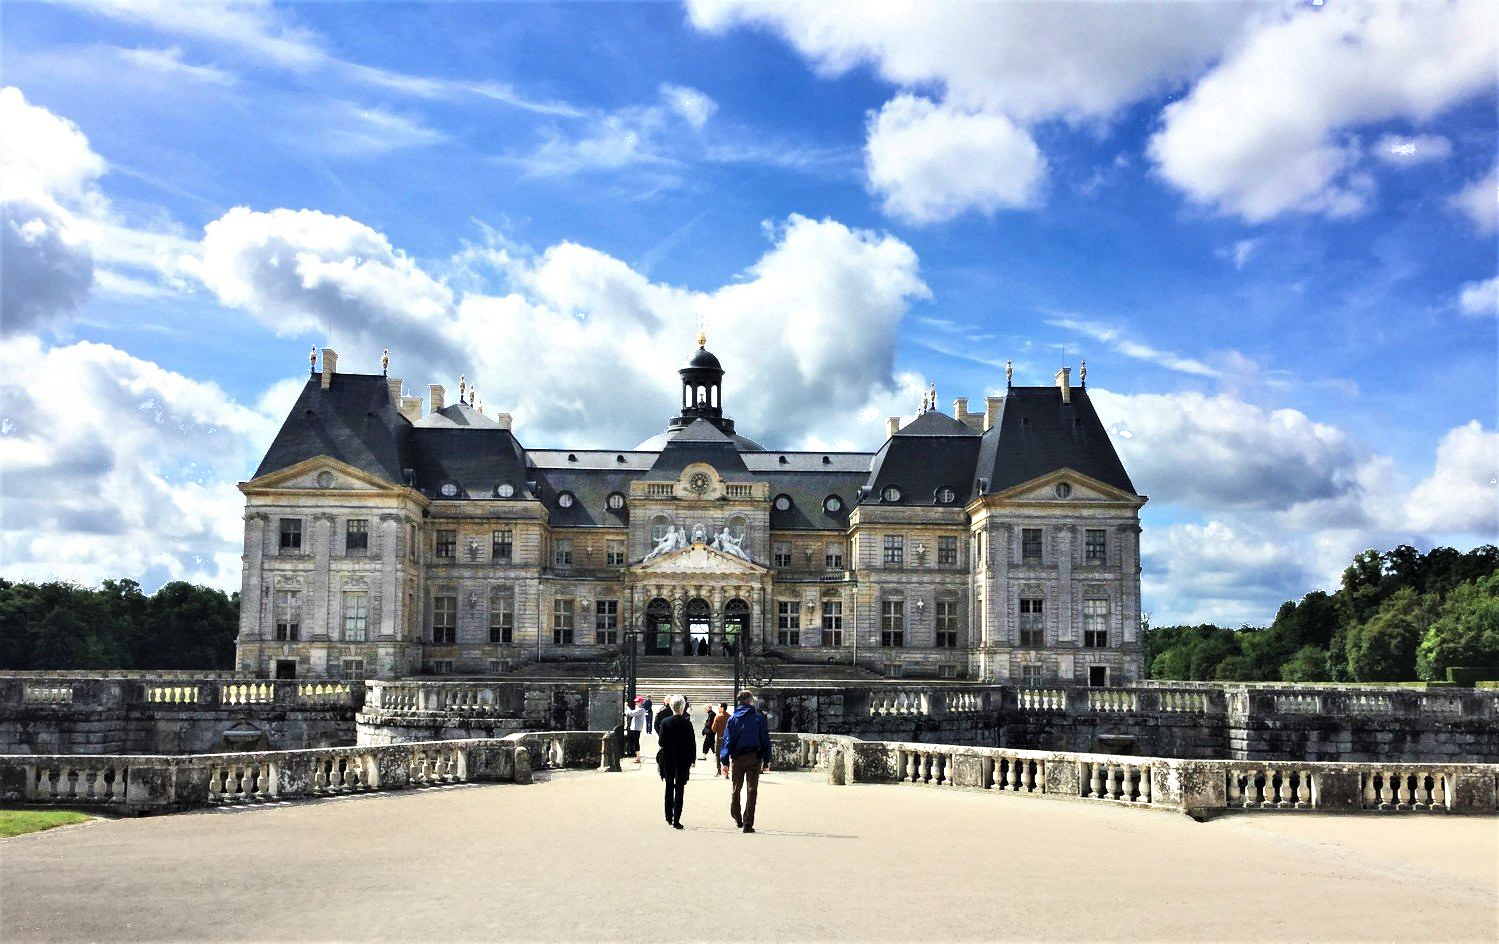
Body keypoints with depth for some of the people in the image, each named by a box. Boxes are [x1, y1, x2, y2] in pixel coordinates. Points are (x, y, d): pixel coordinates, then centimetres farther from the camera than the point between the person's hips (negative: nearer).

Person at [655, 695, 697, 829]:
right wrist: (693, 758, 4)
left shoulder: (665, 722, -5)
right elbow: (691, 742, -6)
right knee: (679, 789, 0)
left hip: (668, 759, 2)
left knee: (669, 788, 17)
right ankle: (676, 820, -6)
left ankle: (669, 816, 24)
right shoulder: (687, 723, -9)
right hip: (683, 760, -2)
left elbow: (661, 741, -5)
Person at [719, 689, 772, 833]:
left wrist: (725, 761, -2)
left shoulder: (733, 719, 2)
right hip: (754, 758, -1)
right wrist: (766, 761, 6)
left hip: (737, 758, 1)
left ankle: (737, 819, 26)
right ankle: (747, 824, -3)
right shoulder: (759, 718, 0)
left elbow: (727, 740, -2)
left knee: (736, 789, 17)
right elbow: (765, 740, 1)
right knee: (751, 790, 1)